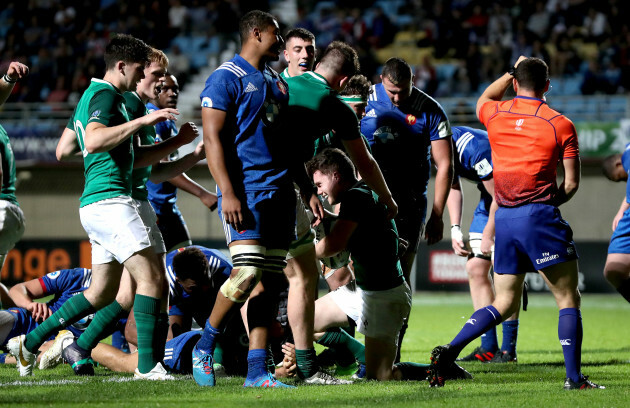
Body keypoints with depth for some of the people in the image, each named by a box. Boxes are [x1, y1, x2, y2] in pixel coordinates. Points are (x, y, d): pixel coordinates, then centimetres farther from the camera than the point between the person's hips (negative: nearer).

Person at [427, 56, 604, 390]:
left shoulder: (496, 114, 7)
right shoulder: (561, 125, -3)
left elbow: (483, 99, 34)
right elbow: (571, 183, 0)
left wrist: (511, 73, 41)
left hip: (504, 218, 5)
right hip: (539, 216, -5)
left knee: (504, 304, 13)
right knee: (568, 299, 3)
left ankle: (449, 350, -3)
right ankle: (574, 378, -5)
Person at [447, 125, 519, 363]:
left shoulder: (477, 149, -33)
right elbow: (453, 187, 9)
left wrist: (486, 239, -17)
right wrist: (455, 229, -1)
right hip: (493, 198, 9)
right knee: (475, 269, 3)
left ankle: (508, 350, -13)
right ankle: (488, 348, 7)